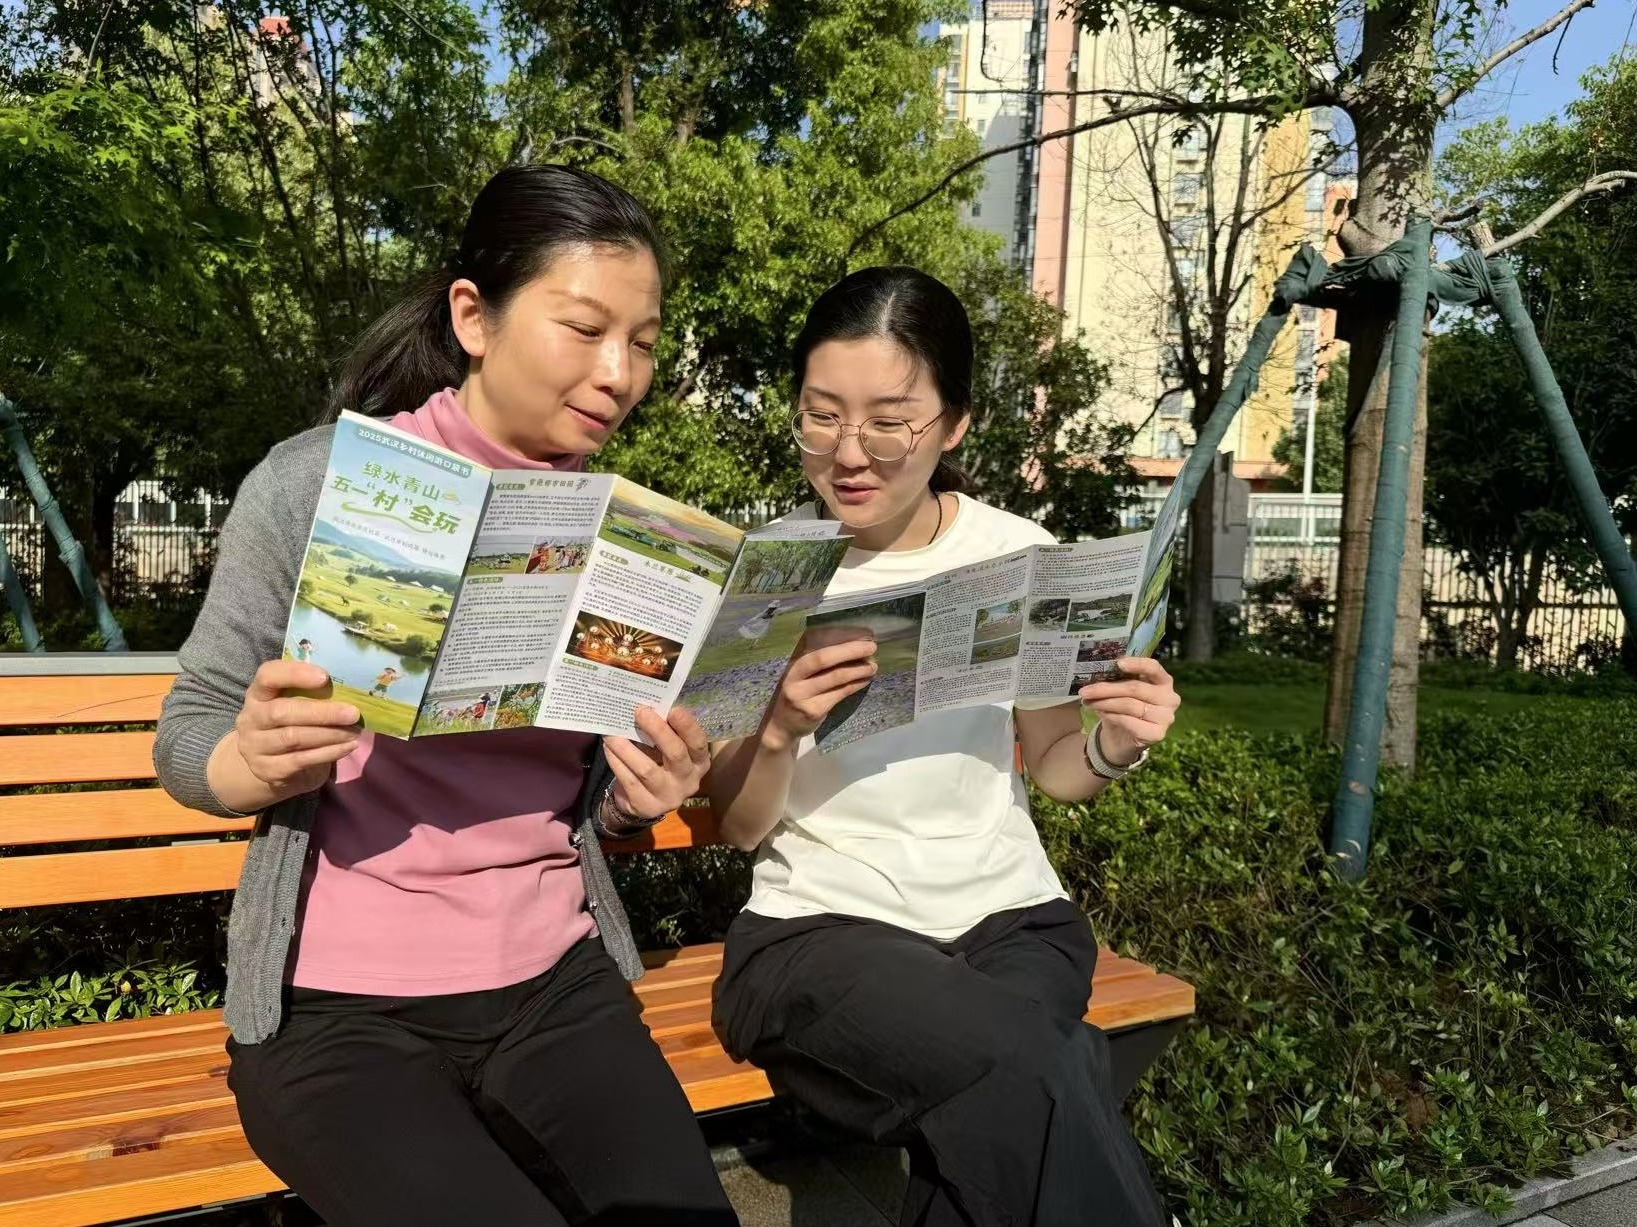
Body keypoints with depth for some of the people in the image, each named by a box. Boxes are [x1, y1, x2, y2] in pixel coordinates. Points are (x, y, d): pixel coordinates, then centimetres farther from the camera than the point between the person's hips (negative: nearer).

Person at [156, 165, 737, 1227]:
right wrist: (260, 764, -23)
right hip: (340, 1007, -2)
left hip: (557, 983, 3)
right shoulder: (319, 483, -8)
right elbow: (186, 739, -1)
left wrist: (643, 796, -10)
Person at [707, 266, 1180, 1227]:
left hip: (1011, 916, 2)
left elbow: (1052, 770, 12)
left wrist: (1112, 748, -11)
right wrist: (780, 729, -23)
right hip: (819, 927, -1)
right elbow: (741, 827, -2)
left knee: (999, 1110, -29)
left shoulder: (1020, 555, 0)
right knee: (1033, 1084, -28)